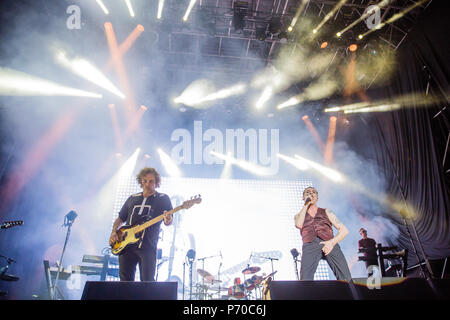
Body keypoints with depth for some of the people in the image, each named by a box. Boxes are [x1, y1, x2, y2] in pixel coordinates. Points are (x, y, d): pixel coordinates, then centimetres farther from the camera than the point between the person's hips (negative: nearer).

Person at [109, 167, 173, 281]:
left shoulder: (163, 198, 8)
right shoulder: (132, 198, 19)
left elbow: (169, 221, 2)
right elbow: (120, 218, 23)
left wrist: (168, 220, -22)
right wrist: (114, 232, 5)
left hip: (148, 247, -4)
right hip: (126, 245, 4)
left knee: (147, 281, -7)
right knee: (125, 280, 3)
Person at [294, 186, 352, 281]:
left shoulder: (326, 212, 27)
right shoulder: (299, 215, 28)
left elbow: (344, 230, 16)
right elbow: (298, 225, 2)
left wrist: (332, 242, -5)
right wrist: (306, 205, 12)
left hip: (328, 243, 1)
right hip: (310, 244, 0)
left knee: (345, 279, -21)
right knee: (305, 279, -24)